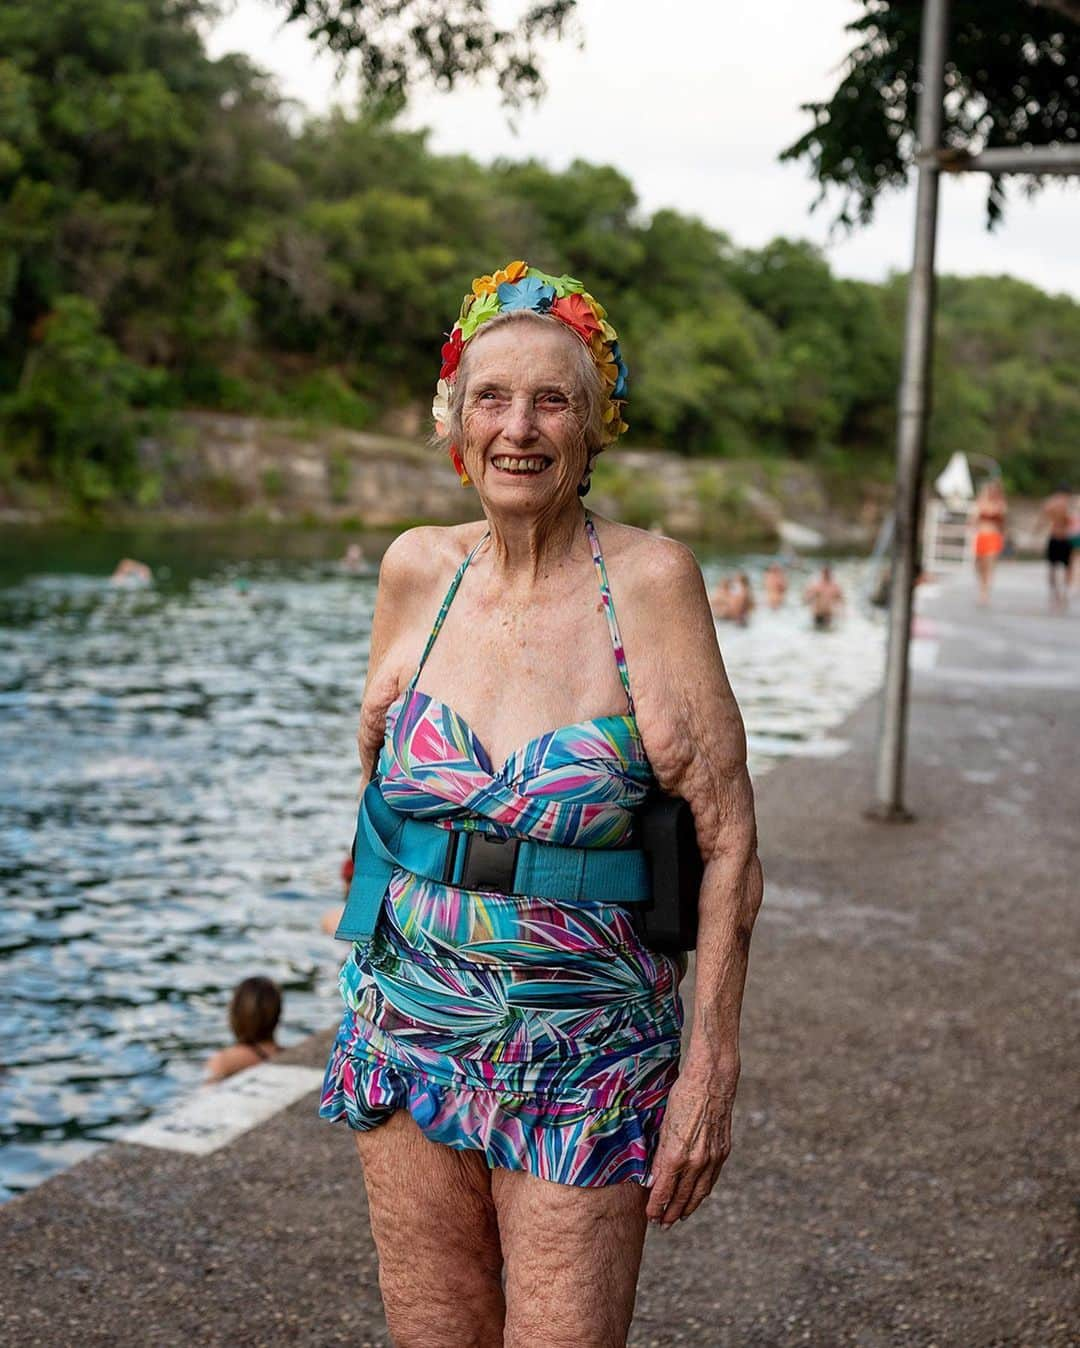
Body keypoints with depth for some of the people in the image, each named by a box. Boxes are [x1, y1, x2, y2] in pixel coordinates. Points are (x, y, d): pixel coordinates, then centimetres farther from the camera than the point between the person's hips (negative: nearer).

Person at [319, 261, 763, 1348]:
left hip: (586, 1054, -3)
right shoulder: (415, 569, 0)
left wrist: (711, 1066, -13)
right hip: (409, 1031, 4)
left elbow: (728, 841, -11)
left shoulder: (648, 580, -12)